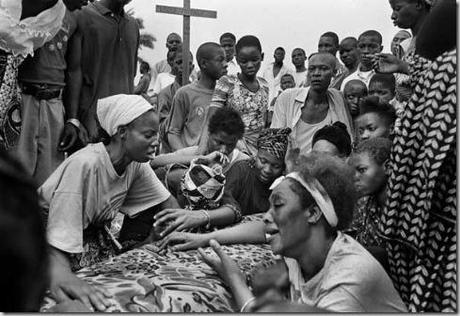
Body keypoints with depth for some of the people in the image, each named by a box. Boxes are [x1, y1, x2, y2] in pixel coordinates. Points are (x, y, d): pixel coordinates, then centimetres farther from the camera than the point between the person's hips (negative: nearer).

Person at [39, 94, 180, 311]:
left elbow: (168, 202, 0)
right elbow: (59, 233, -38)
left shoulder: (137, 165, -13)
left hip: (92, 229, 6)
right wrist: (60, 273, -56)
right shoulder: (84, 165, -33)